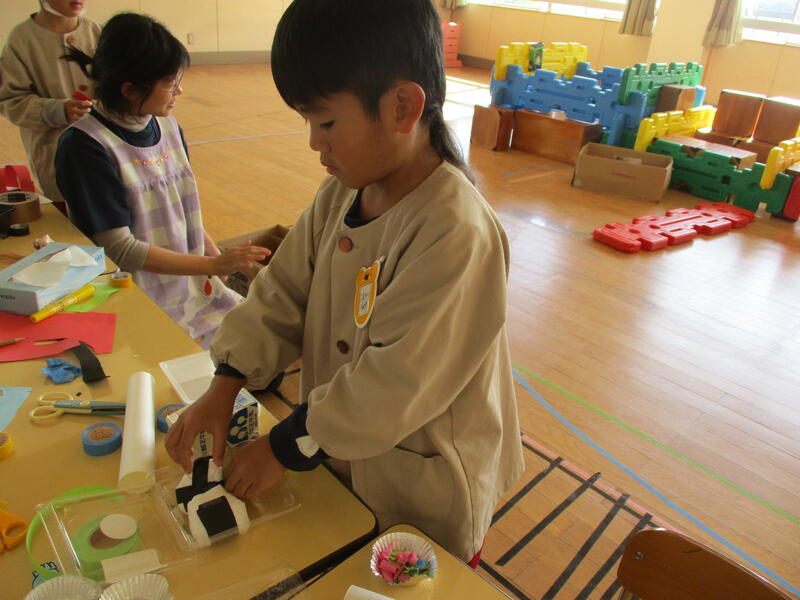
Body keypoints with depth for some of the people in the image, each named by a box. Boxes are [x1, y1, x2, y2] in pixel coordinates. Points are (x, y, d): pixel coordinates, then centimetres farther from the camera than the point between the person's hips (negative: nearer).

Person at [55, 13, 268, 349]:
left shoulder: (168, 127, 5)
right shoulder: (85, 146, -16)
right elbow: (119, 250, -18)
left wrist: (222, 260, 1)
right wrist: (213, 265, -18)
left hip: (195, 287, 7)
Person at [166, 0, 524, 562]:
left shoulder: (456, 233, -31)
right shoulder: (341, 193, -6)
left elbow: (393, 387, -29)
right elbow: (283, 293, 0)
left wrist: (285, 448, -19)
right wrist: (225, 385, -10)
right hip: (341, 456, 7)